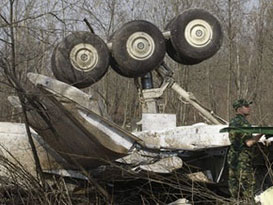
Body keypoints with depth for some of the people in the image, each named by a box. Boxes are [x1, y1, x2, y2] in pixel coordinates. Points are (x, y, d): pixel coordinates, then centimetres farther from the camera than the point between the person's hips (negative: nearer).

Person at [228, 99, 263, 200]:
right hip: (242, 159, -9)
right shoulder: (243, 123, -14)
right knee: (247, 188, -6)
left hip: (232, 158, 9)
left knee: (234, 187, 10)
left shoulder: (233, 122, 15)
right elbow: (249, 142, -22)